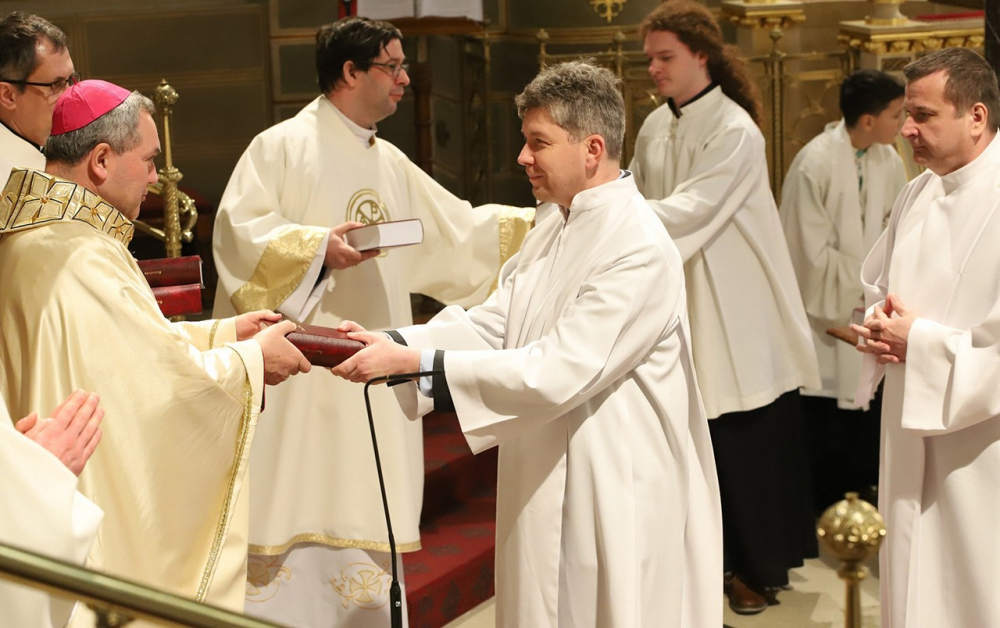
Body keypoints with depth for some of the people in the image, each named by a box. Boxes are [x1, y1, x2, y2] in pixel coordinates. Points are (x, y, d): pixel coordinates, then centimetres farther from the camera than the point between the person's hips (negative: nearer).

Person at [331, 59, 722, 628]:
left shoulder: (640, 250, -21)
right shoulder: (556, 230, 9)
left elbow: (557, 373, -26)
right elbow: (491, 325, 4)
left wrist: (416, 362, -26)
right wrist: (391, 343, -11)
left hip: (615, 496, -8)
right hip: (546, 480, 8)